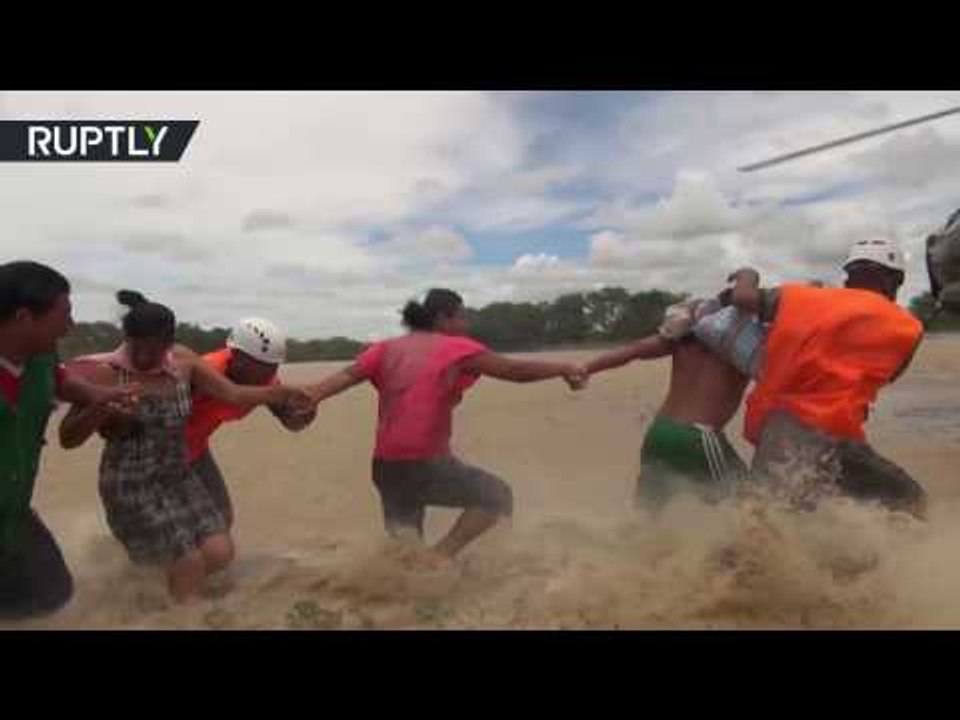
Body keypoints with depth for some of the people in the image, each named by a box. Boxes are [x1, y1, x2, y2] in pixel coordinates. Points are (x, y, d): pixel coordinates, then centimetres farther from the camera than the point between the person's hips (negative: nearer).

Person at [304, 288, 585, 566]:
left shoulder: (386, 349, 13)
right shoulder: (455, 348, -2)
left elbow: (347, 376, -2)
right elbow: (515, 370, 1)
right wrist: (564, 368, 13)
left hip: (386, 467, 6)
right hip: (427, 464, -6)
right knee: (498, 497, 10)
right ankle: (438, 556, -4)